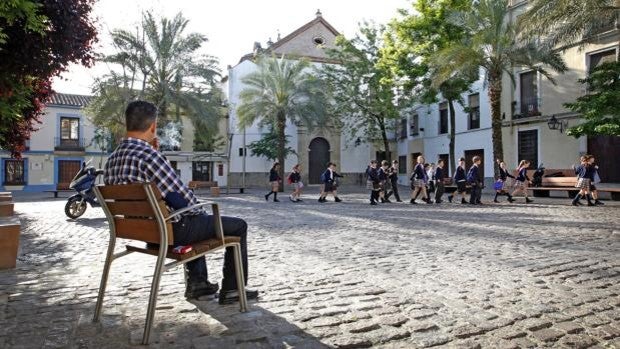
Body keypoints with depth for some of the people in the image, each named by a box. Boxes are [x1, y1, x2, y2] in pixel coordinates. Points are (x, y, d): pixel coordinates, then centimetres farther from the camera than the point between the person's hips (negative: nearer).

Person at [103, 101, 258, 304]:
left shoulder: (111, 160, 3)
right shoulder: (148, 155, -24)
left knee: (196, 219, 37)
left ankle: (197, 282, 35)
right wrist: (200, 212, 0)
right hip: (170, 231, -9)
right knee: (238, 226, 5)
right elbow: (183, 196, -19)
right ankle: (231, 290, 14)